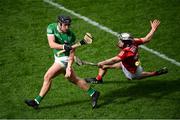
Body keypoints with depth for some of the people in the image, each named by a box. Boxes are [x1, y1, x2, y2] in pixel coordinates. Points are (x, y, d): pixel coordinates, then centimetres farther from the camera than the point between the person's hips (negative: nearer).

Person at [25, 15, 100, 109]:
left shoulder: (71, 36, -20)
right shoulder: (51, 27, -11)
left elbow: (71, 54, -18)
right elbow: (51, 44, -23)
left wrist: (69, 67, -28)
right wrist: (63, 46, -39)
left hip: (64, 59, -6)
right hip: (58, 58, 6)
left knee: (47, 77, -10)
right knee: (74, 80, 14)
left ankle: (37, 101, 1)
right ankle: (93, 93, 27)